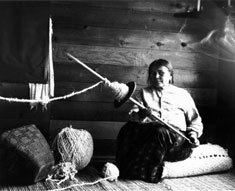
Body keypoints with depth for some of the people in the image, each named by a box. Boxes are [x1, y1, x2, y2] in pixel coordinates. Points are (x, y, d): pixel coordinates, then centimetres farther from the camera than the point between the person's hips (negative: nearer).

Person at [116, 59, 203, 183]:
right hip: (147, 133, 2)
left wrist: (193, 135, 2)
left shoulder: (182, 94, 23)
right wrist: (140, 115, -14)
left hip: (176, 136, -1)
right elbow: (132, 116, 10)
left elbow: (195, 120, 22)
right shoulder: (144, 93, 26)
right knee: (129, 127, -30)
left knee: (160, 132, -37)